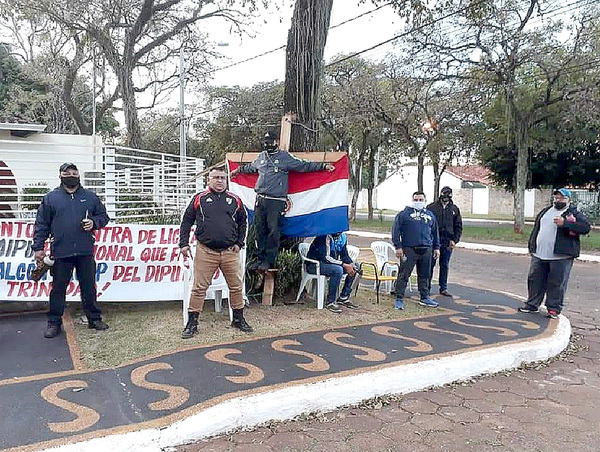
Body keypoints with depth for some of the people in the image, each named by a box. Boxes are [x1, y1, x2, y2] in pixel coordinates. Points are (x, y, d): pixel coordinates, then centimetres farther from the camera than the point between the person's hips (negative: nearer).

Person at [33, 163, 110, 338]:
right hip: (61, 253, -1)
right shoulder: (51, 198, 6)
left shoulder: (90, 197, 10)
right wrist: (38, 247, -1)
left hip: (86, 252, 1)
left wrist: (93, 222, -6)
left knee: (89, 287, 9)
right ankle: (54, 322, 18)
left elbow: (103, 216, 16)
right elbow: (41, 225, 4)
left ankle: (94, 319, 21)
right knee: (58, 289, 6)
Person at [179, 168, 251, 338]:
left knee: (236, 287, 7)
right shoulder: (199, 199, 7)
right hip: (205, 252, -2)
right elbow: (186, 221, 9)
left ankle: (238, 319, 24)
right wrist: (184, 243, 2)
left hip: (230, 252, 2)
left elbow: (243, 222, 19)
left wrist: (239, 243, 10)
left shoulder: (235, 200, 12)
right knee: (199, 287, 0)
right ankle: (192, 322, 12)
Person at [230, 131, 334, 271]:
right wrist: (238, 170, 53)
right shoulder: (261, 157, 20)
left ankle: (269, 260, 2)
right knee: (260, 230, 6)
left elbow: (303, 166, 3)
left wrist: (323, 166, -3)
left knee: (273, 230, -6)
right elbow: (250, 167, 40)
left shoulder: (285, 157, 4)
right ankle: (258, 257, 14)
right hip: (260, 200, 5)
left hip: (276, 202, -5)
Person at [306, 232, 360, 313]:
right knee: (338, 270, -33)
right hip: (315, 264, -9)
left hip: (332, 263, 9)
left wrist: (351, 264, -13)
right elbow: (325, 257, -28)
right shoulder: (325, 236, -22)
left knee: (355, 268, -3)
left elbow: (344, 255, 8)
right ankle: (330, 302, -22)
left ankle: (344, 298, 1)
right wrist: (344, 265, -29)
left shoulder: (343, 237, 3)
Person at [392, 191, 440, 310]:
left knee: (424, 275, 12)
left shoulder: (430, 215, 16)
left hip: (426, 250, 4)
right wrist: (398, 247, -9)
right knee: (404, 275, -4)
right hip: (409, 250, -4)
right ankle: (399, 299, 3)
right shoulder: (404, 214, 1)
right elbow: (396, 231, -2)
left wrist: (436, 247, 19)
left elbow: (435, 232, 23)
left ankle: (425, 298, 25)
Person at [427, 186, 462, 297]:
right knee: (430, 264, 1)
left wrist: (454, 240, 1)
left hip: (448, 242, 2)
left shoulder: (455, 209, 9)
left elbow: (458, 227, 12)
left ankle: (443, 288, 18)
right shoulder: (432, 207, 1)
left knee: (445, 266, 9)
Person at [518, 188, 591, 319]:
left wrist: (565, 223, -23)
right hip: (539, 255, 5)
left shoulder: (574, 214, 0)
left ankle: (554, 308, 11)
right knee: (535, 280, 10)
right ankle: (532, 304, 23)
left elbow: (586, 227, -14)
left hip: (561, 257, -5)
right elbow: (536, 229, 23)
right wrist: (532, 247, 20)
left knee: (557, 284, 0)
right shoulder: (545, 211, 17)